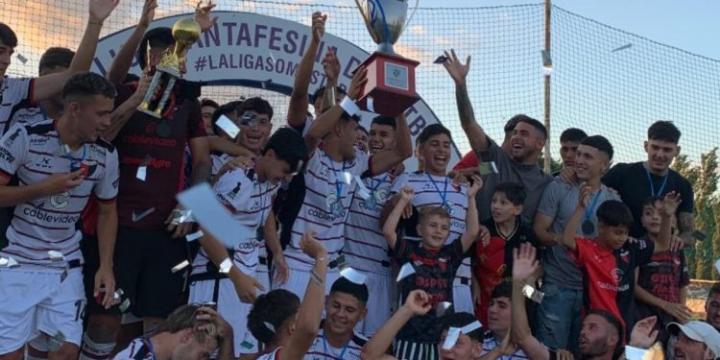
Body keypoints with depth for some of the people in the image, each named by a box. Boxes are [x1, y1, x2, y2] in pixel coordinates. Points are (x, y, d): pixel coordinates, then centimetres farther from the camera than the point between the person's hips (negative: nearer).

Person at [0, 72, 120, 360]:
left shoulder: (106, 154, -3)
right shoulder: (25, 137, -13)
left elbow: (107, 211, 8)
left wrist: (106, 266, 0)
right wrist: (44, 188, -21)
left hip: (66, 267, 3)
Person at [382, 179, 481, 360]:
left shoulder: (450, 254, 8)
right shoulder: (409, 250, 2)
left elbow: (472, 232, 0)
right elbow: (388, 231, -10)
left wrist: (471, 198, -3)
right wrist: (404, 201, -10)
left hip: (442, 332, 2)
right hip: (411, 332, -2)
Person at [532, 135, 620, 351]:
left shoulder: (613, 200, 6)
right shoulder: (558, 188, -3)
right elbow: (538, 231, -7)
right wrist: (562, 239, -25)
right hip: (557, 285, -3)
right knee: (551, 351, 0)